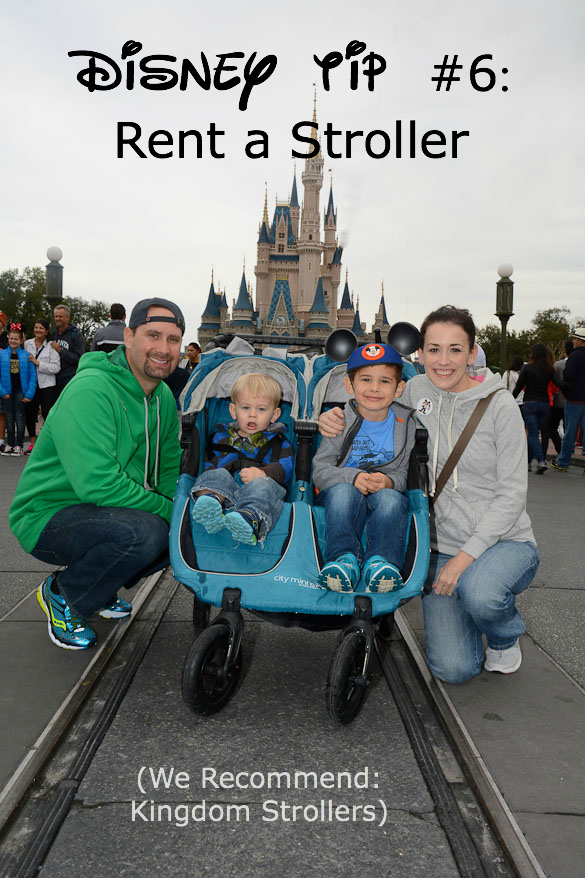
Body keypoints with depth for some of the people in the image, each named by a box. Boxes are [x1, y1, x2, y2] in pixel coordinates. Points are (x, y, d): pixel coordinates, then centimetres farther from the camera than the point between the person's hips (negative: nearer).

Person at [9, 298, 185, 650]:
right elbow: (96, 484, -31)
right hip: (49, 515, -9)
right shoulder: (90, 390, -24)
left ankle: (97, 585, 14)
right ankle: (62, 595, -4)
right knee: (143, 533, -33)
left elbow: (170, 469, 11)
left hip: (104, 511, 9)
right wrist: (165, 509, -24)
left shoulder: (164, 397, 4)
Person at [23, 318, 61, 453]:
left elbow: (56, 367, -10)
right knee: (29, 413, 7)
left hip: (47, 385, -3)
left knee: (48, 414, -5)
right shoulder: (27, 344, 7)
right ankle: (33, 442, 21)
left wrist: (38, 363, -16)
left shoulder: (51, 346, -3)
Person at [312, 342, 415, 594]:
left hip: (387, 494, 1)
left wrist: (389, 481, -22)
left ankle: (381, 561, -44)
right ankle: (344, 557, -41)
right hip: (341, 497, 0)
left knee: (390, 498, -34)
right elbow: (320, 471, -6)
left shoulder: (405, 424, 4)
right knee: (343, 491, -35)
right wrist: (353, 477, -25)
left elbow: (408, 472, 3)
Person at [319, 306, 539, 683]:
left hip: (505, 540, -2)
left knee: (477, 592, -37)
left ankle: (506, 635, 1)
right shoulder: (416, 391, -2)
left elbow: (512, 495, -11)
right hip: (443, 547, 2)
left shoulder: (499, 405, -11)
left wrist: (466, 555, -20)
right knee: (453, 669, -10)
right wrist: (335, 421, -11)